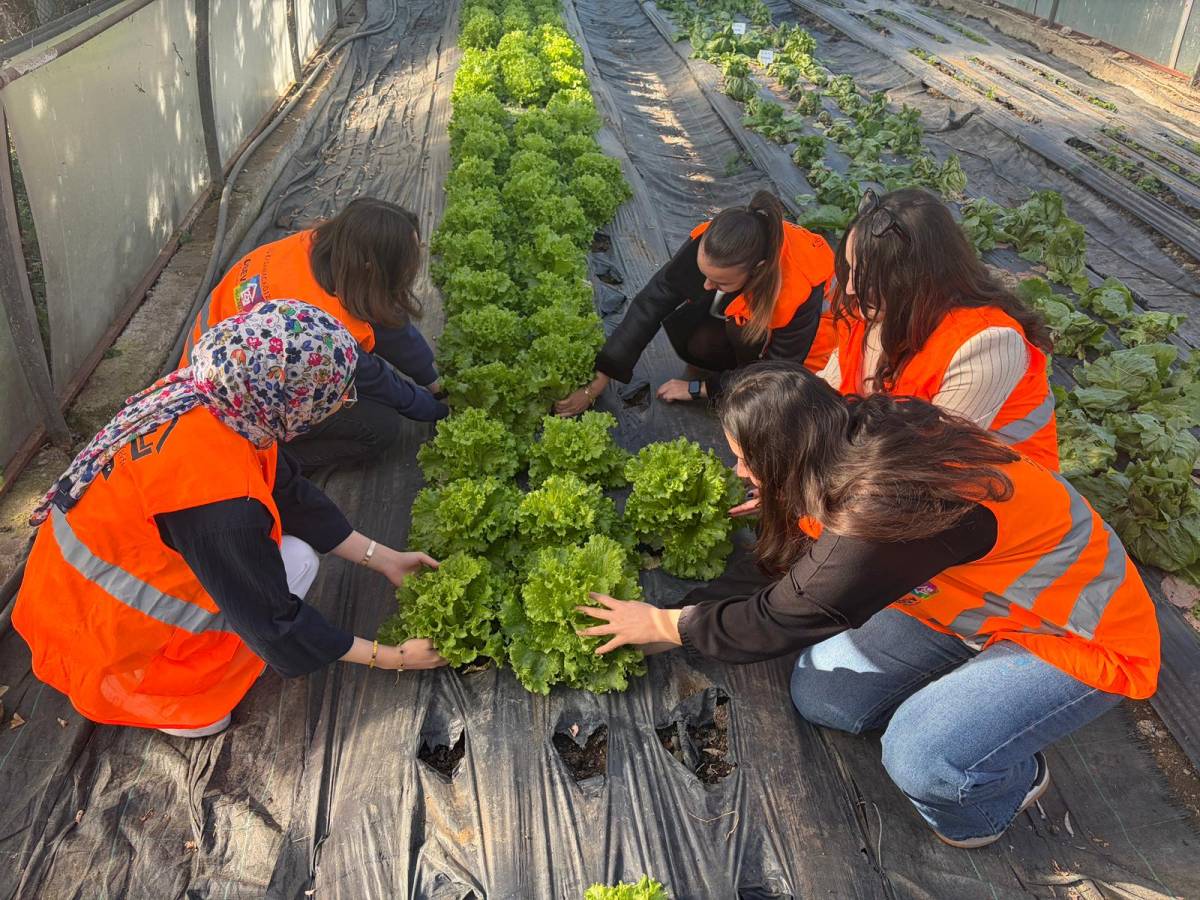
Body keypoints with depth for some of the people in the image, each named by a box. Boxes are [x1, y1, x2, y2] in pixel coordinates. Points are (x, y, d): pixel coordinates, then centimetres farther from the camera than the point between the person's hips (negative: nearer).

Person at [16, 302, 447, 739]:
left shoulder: (209, 397, -13)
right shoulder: (218, 499, -36)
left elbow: (292, 496, 1)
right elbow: (273, 625, -23)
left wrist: (382, 558, 5)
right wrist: (391, 658, -12)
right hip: (98, 636, -8)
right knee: (295, 563, -13)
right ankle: (164, 695, 0)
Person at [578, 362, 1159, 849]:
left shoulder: (889, 514, -37)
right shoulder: (863, 441, -12)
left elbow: (779, 620, -23)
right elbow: (784, 560, 2)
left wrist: (664, 624, -8)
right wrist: (685, 617, 3)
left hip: (1083, 632, -7)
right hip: (981, 596, 7)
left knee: (924, 760, -28)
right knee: (819, 692, -5)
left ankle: (1015, 776, 4)